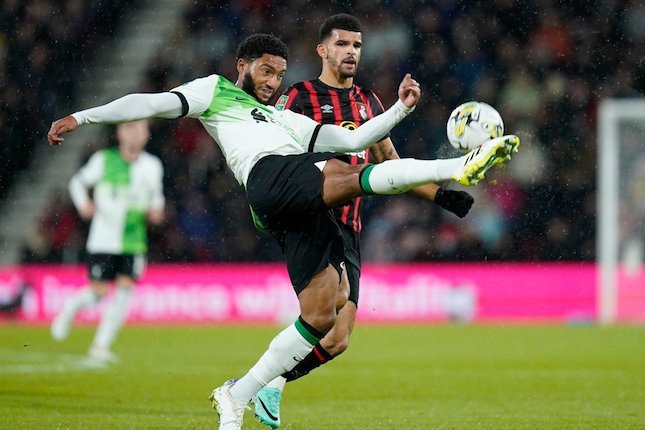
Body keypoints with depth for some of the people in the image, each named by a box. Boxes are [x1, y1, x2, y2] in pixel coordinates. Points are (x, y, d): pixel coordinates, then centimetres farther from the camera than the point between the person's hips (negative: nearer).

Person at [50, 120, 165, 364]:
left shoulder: (152, 166, 4)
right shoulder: (103, 160, -4)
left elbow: (156, 194, 20)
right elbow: (78, 181, 8)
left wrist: (156, 210, -1)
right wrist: (83, 204, -9)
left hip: (134, 242, 2)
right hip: (103, 240, -2)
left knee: (125, 289, -9)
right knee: (99, 292, -4)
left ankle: (101, 345, 1)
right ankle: (70, 308, 31)